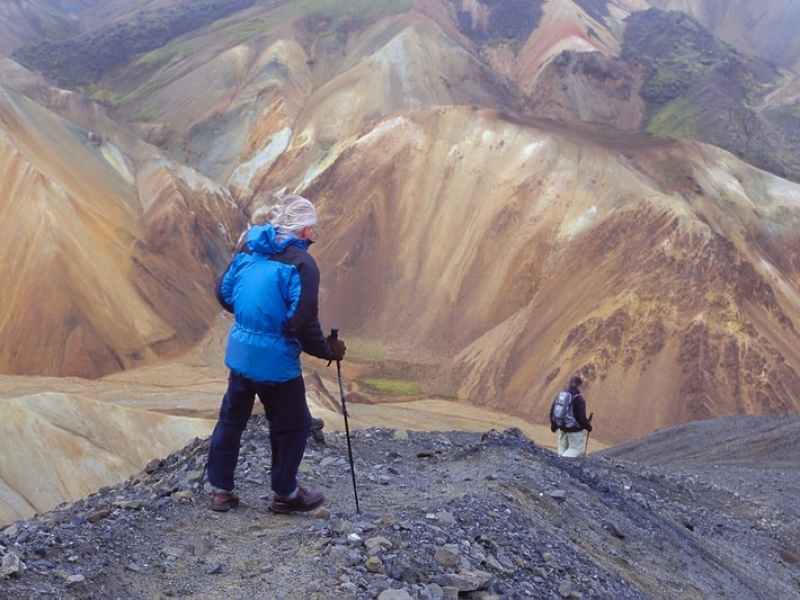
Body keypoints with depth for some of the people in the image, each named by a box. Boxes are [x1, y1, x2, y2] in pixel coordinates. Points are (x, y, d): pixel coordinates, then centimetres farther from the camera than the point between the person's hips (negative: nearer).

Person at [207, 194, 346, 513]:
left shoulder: (249, 249, 3)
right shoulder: (301, 263, -18)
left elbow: (224, 293, 12)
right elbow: (303, 323, -22)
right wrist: (328, 350, -6)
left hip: (240, 351, 7)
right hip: (275, 359, -7)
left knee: (232, 417, 19)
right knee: (293, 425, 12)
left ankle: (220, 489, 28)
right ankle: (285, 494, 23)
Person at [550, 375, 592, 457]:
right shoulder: (578, 399, -19)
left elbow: (552, 411, 8)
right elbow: (581, 417, -19)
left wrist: (553, 424, 23)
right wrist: (588, 426, -1)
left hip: (562, 428, 7)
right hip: (574, 430, -7)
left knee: (562, 448, 21)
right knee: (576, 448, 3)